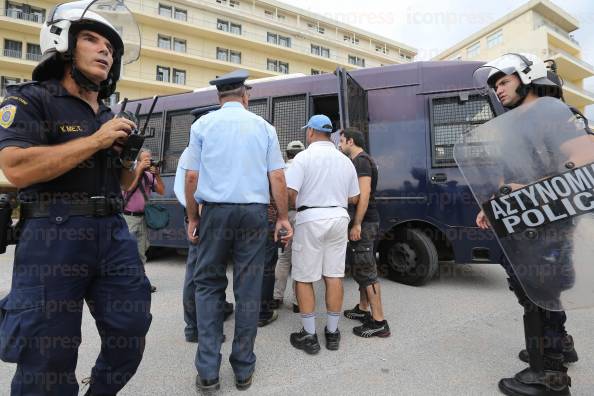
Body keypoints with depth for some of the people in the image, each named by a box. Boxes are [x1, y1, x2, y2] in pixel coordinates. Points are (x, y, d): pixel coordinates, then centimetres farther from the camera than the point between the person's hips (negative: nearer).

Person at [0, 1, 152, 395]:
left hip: (114, 234, 6)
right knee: (48, 360, 5)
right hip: (53, 235, -6)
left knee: (130, 339, 11)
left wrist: (133, 165, 1)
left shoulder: (110, 117, 17)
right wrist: (95, 140, -14)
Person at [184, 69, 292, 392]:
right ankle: (243, 369, 18)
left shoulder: (203, 125, 5)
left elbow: (192, 177, 2)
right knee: (248, 289, 7)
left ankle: (208, 371, 9)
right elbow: (277, 177, 1)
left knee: (208, 286, 11)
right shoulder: (264, 127, 6)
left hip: (215, 211, 0)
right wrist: (283, 217, 7)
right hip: (254, 213, 1)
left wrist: (192, 218, 11)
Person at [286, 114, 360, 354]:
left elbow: (290, 193, -16)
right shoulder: (345, 161, 10)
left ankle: (309, 335, 12)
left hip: (311, 219, -5)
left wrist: (296, 206, 4)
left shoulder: (304, 157, -7)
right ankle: (332, 333, 20)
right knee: (334, 276, 10)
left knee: (304, 279, 5)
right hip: (338, 218, 5)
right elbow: (353, 198, 11)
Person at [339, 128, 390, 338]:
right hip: (364, 222, 10)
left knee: (366, 270, -8)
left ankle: (379, 322, -1)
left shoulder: (361, 161, -12)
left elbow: (364, 194, -22)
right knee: (361, 267, 16)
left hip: (364, 223, -10)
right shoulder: (359, 160, 19)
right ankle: (363, 309, 28)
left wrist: (357, 225, -23)